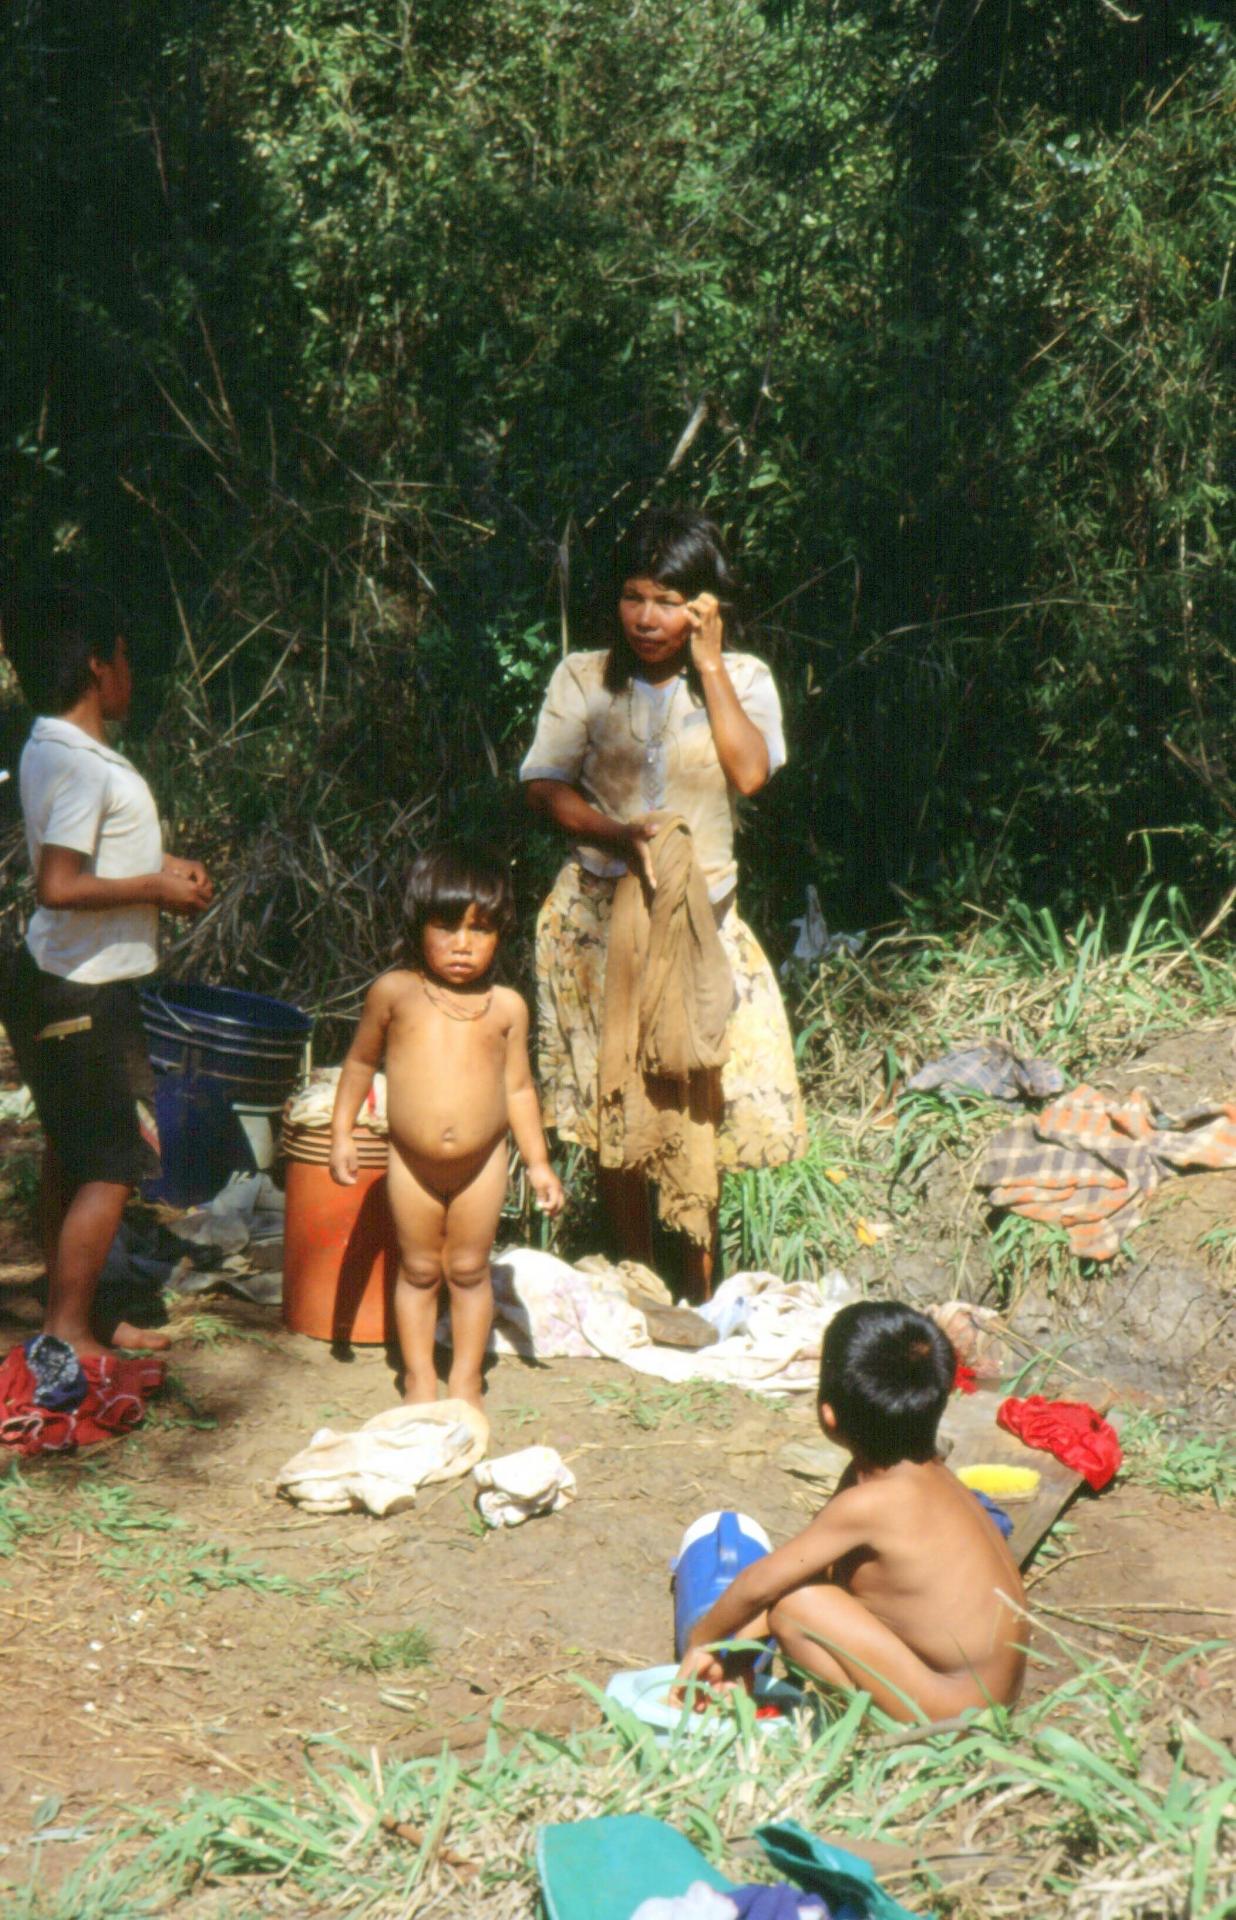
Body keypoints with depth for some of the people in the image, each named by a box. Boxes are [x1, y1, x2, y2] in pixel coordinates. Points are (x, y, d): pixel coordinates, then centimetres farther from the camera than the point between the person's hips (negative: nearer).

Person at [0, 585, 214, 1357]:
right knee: (114, 1167, -6)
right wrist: (157, 888, -16)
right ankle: (68, 1334, -1)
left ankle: (71, 1319, 24)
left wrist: (162, 864, 10)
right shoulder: (77, 763, -21)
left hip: (67, 986, 10)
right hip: (80, 995, -10)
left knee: (74, 1158, 16)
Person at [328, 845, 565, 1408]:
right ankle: (419, 1374, 24)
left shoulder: (506, 1007, -1)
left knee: (469, 1270, 9)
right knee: (418, 1270, 11)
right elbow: (360, 1062, 8)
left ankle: (466, 1377, 23)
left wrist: (538, 1164, 5)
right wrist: (342, 1133, 5)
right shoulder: (394, 992, -3)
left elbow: (519, 1088, 6)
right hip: (412, 1162, 0)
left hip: (482, 1162, 0)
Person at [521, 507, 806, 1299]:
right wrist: (615, 834, -20)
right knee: (609, 1101, 1)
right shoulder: (585, 678, 2)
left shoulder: (743, 679, 2)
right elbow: (545, 783, -3)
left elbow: (751, 772, -14)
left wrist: (708, 665, -12)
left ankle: (700, 1285, 8)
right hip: (599, 914, 0)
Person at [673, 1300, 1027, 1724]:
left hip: (952, 1712, -9)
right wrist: (737, 1642, 11)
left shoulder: (870, 1503, -23)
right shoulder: (923, 1472, 5)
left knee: (795, 1600, -15)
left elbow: (758, 1584, -12)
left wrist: (701, 1640, 4)